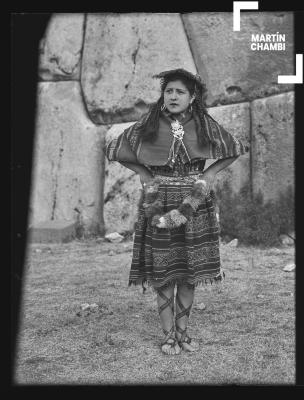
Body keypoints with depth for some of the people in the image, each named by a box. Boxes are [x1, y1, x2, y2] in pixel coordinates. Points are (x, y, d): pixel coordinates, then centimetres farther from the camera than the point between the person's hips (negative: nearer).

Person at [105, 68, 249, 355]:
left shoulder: (204, 125, 1)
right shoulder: (148, 125, -2)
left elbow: (235, 150, 12)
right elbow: (114, 149, 7)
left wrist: (209, 174, 0)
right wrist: (145, 175, -1)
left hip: (195, 205, 1)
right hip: (159, 203, -1)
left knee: (189, 272, 5)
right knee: (163, 272, 0)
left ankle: (183, 331, 19)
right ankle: (168, 334, 12)